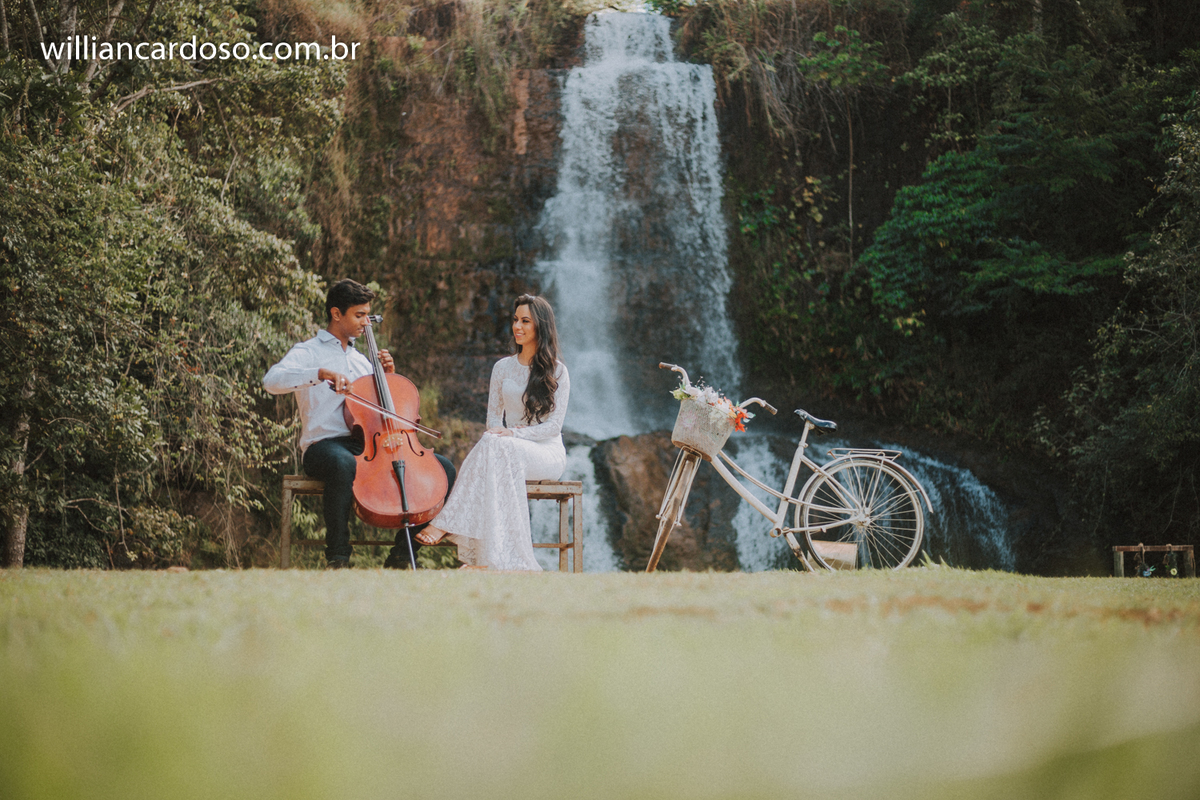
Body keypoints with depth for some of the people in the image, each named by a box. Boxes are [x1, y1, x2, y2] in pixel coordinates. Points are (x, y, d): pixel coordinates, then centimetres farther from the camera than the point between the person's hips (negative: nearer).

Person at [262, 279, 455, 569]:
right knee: (344, 464, -44)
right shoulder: (308, 352, 5)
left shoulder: (361, 360, 25)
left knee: (444, 467, -10)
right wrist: (323, 373, -28)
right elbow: (272, 381, -17)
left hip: (370, 446, 6)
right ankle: (337, 558, -26)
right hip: (325, 445, -6)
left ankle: (400, 555, -7)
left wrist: (387, 375, 13)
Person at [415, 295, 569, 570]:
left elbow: (553, 426, -6)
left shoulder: (556, 371, 1)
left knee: (494, 446, -35)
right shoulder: (503, 367, 15)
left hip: (547, 453, -3)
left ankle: (446, 524, -37)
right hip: (508, 451, 3)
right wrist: (496, 433, -11)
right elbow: (493, 416, 14)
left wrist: (510, 434, -19)